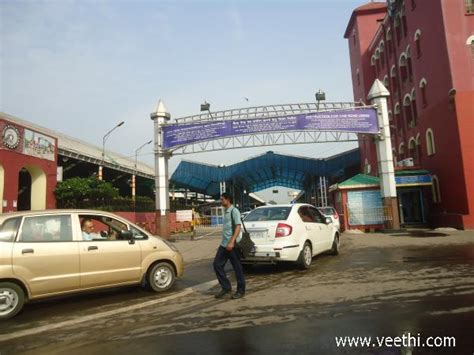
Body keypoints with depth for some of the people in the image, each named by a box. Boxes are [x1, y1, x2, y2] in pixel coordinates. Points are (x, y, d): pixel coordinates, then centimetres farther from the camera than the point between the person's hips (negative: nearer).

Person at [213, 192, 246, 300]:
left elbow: (238, 227, -19)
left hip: (232, 245, -9)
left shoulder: (234, 211, -10)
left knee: (237, 267, 2)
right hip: (223, 244, 9)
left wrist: (231, 242, -27)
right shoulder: (225, 211, 16)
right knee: (217, 264, 6)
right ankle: (226, 287, 17)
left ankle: (241, 291, 14)